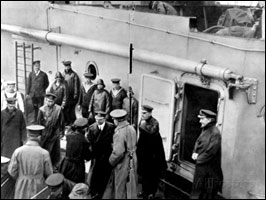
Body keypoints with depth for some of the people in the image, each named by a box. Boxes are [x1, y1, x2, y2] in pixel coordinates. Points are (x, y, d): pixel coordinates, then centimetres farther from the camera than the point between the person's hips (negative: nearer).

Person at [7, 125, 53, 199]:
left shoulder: (18, 151, -12)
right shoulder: (44, 153, -15)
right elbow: (49, 173, -6)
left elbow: (12, 171, -6)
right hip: (38, 187, -1)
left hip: (22, 187, 1)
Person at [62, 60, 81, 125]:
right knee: (65, 108, 4)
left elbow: (76, 85, -6)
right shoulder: (63, 74, 12)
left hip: (71, 95, -5)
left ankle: (72, 121, 10)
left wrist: (75, 94, -10)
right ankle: (66, 121, 15)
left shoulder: (74, 75, -5)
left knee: (71, 108, -1)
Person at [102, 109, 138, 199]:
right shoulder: (131, 129, 0)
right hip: (132, 161, 8)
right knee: (130, 187, 20)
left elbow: (118, 152, -27)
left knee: (121, 189, 9)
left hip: (123, 164, -8)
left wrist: (111, 161, -9)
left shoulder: (119, 133, -25)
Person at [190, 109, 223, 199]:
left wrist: (199, 159, -12)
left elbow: (211, 151, -24)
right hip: (200, 168, 9)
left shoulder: (215, 133, -20)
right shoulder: (205, 130, 9)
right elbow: (198, 142, 18)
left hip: (209, 169, -9)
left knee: (207, 193, 2)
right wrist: (195, 152, -1)